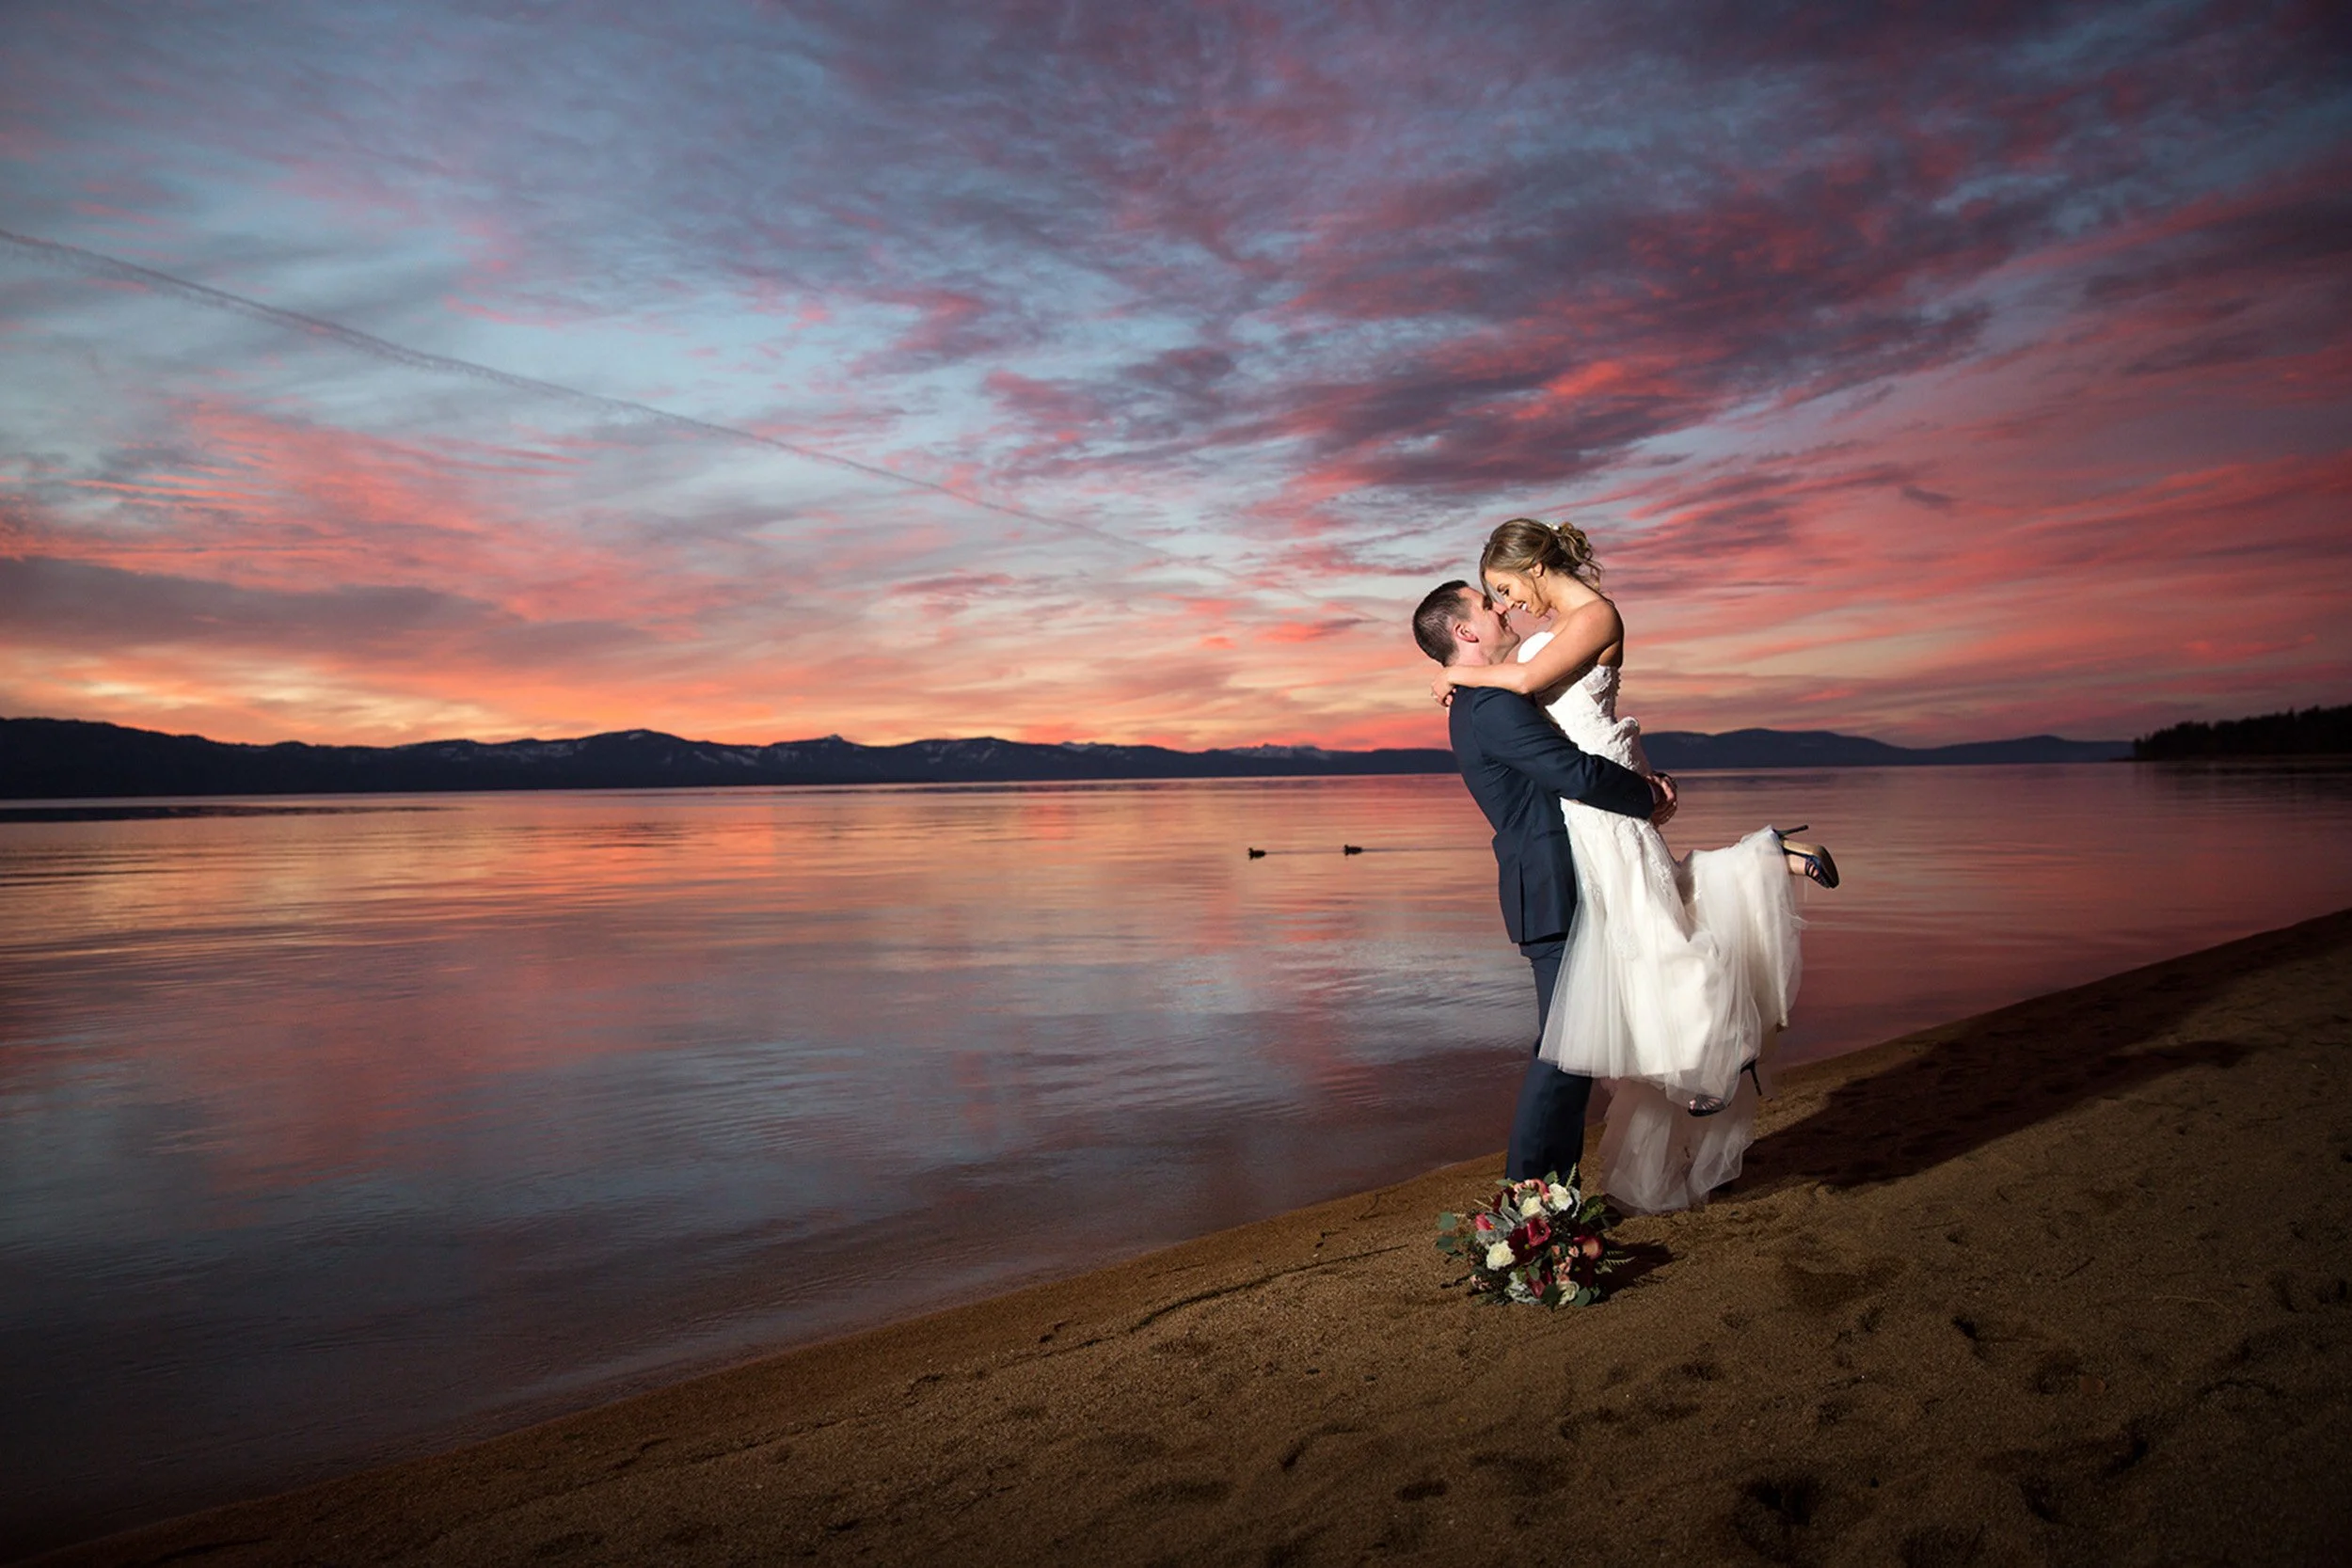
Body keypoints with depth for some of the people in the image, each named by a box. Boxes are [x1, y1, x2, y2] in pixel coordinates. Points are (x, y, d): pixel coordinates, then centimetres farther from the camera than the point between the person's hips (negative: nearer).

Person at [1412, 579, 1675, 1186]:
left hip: (1554, 889, 11)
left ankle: (1555, 1183, 22)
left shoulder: (1479, 703, 19)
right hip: (1556, 892, -11)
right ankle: (1530, 1190, 1)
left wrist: (1641, 787, 6)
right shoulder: (1492, 705, -15)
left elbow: (1563, 772, 21)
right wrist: (1649, 796, -4)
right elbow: (1578, 773, -21)